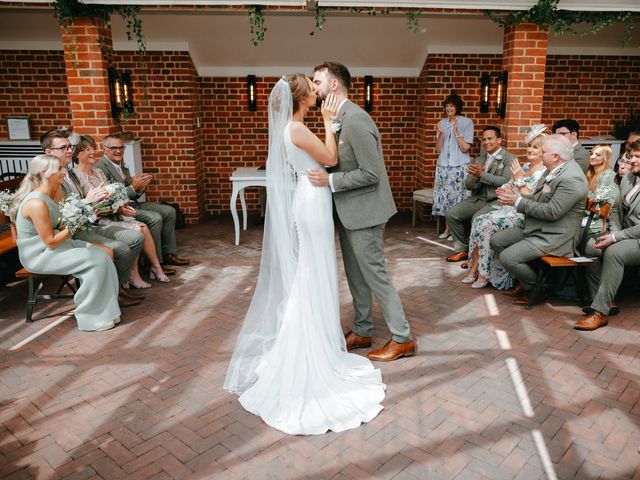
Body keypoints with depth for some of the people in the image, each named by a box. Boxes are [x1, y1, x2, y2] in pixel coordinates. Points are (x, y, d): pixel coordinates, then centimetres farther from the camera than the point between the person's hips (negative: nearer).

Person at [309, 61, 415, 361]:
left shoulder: (355, 119, -21)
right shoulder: (338, 119, 9)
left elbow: (371, 173, -23)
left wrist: (330, 181, -23)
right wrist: (324, 173, 3)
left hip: (364, 211, -9)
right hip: (349, 211, 9)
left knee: (374, 275, 0)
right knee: (355, 275, 16)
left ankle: (402, 339, 15)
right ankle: (362, 331, 31)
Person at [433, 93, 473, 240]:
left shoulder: (467, 122, -2)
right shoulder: (442, 123, 9)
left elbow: (465, 148, -8)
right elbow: (438, 149, 6)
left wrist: (456, 132, -15)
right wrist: (440, 133, -9)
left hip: (460, 167, -4)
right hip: (443, 166, 4)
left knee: (458, 198, -3)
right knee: (445, 197, 4)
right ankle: (447, 228, 15)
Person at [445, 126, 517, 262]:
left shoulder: (509, 159, 0)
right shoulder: (478, 160, 17)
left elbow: (505, 181, -17)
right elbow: (468, 185, 10)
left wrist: (481, 175, -20)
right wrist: (475, 178, -14)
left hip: (497, 200, -6)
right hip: (478, 198, 6)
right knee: (451, 214, -11)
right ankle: (462, 250, 1)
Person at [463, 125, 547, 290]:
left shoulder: (544, 172, -8)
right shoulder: (524, 167, 17)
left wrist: (520, 180, -14)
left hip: (524, 215, -8)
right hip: (509, 209, 8)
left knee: (488, 225, -27)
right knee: (479, 221, -16)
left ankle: (485, 274, -17)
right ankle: (474, 268, -15)